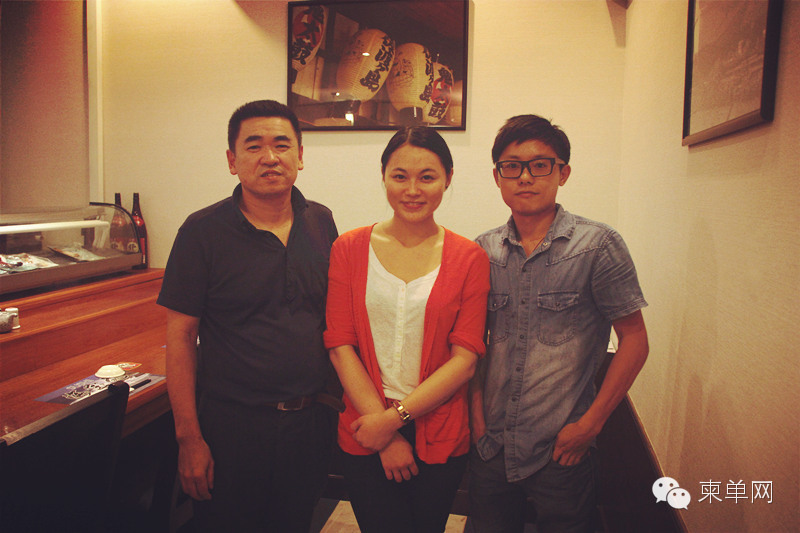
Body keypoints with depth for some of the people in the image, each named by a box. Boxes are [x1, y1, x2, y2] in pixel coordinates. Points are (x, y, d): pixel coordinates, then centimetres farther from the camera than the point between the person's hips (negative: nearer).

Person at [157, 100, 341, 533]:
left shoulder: (321, 223, 1)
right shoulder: (203, 230, -10)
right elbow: (180, 338, -9)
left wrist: (337, 399, 7)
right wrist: (188, 437, -10)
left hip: (312, 419, 4)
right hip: (231, 426, -3)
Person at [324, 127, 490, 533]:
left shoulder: (469, 259, -3)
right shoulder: (349, 249, -1)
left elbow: (465, 359, -7)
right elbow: (340, 346, -5)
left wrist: (394, 417, -14)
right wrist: (383, 428, -11)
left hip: (440, 436, 0)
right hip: (366, 436, 0)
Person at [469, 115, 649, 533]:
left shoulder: (597, 245, -10)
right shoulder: (483, 250, 1)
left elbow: (634, 341, -7)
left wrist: (589, 424, -9)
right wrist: (476, 409, 1)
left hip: (561, 451, -3)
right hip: (490, 448, 4)